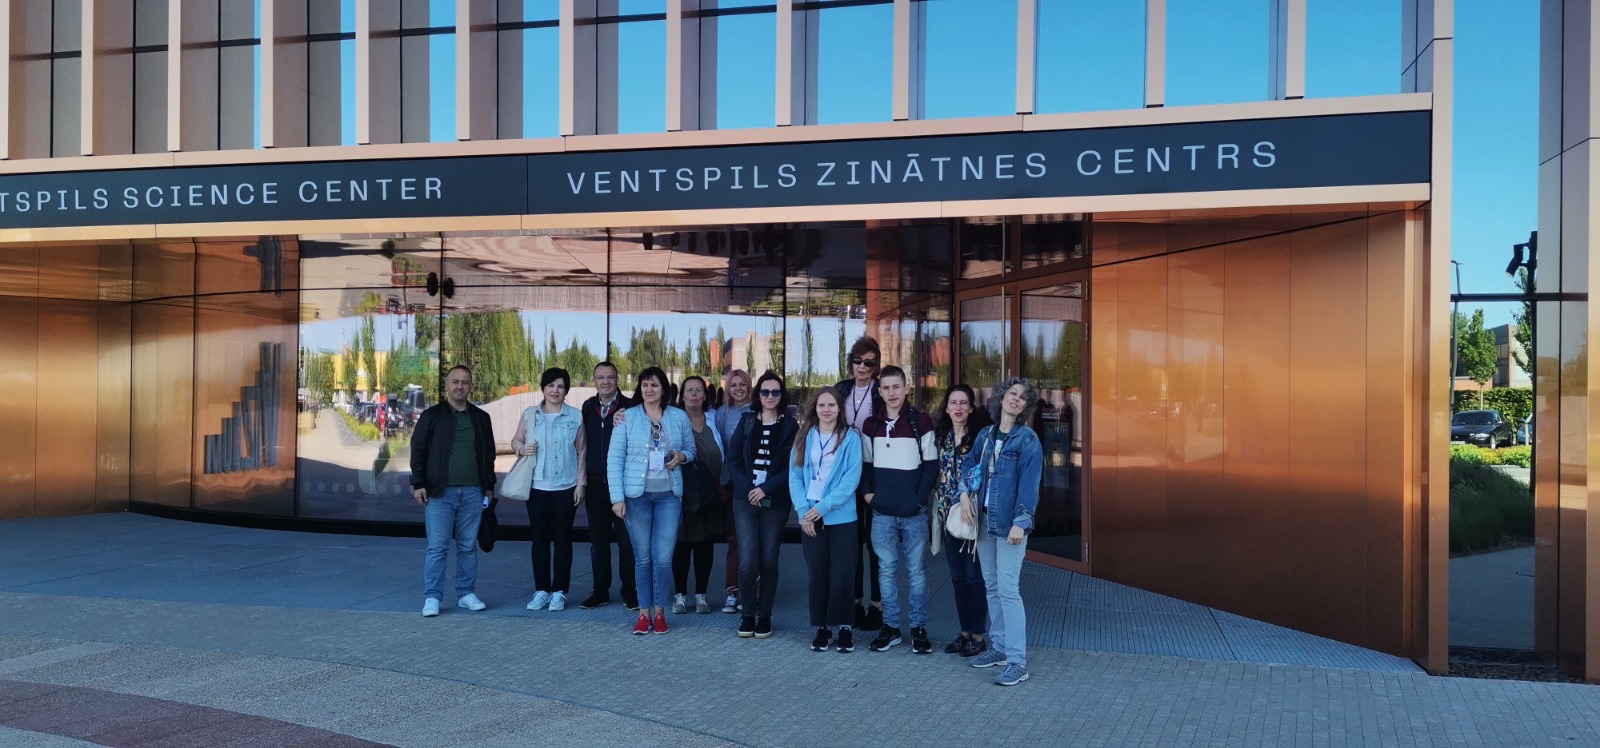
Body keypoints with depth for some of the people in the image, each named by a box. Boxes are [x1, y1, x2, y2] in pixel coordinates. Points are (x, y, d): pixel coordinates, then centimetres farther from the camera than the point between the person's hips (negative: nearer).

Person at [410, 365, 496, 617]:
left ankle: (466, 594, 16)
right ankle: (432, 597, 3)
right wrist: (418, 484, -5)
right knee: (437, 547, -3)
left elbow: (488, 454, 16)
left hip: (473, 493, 3)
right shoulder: (432, 416, 3)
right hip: (440, 492, -3)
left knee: (468, 547, 8)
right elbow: (418, 451, 1)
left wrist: (489, 486, 12)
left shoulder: (480, 418, 12)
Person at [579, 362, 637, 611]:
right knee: (598, 540, 11)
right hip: (595, 484, 4)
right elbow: (584, 443, 13)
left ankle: (629, 592, 10)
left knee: (626, 540, 1)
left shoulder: (629, 407, -4)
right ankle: (600, 591, 20)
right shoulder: (588, 407, 9)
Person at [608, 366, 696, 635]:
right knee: (642, 557, 5)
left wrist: (681, 456, -9)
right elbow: (614, 458, -1)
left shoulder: (679, 417, 5)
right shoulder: (627, 417, 1)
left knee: (663, 557, -3)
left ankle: (659, 611, 12)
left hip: (669, 494, 1)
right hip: (636, 495, -1)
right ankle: (644, 613, 16)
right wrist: (617, 497, -7)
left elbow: (691, 450, 16)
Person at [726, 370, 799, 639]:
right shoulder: (746, 422, 8)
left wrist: (766, 489, -13)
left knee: (768, 561, 3)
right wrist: (748, 489, -8)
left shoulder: (789, 426, 3)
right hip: (745, 499, 1)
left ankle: (764, 615, 15)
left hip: (775, 502, -1)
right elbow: (732, 459, 5)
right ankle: (747, 614, 7)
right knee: (748, 560, -8)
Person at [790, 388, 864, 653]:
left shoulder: (850, 437, -3)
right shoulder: (804, 437, 7)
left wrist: (823, 507, -15)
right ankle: (822, 627, 17)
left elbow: (852, 478, -9)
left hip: (841, 517, -2)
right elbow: (795, 475, 3)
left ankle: (844, 628, 12)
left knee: (840, 575, -1)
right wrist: (804, 511, -10)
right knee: (816, 575, 6)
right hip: (810, 518, 3)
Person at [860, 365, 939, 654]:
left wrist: (919, 498, -11)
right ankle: (890, 626, 16)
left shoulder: (922, 423, -3)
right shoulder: (871, 425, 8)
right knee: (887, 570, 8)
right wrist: (868, 492, 0)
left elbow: (932, 465, -3)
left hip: (914, 513, -3)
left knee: (916, 570, 4)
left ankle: (919, 627, 13)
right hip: (882, 512, 3)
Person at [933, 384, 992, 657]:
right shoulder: (940, 436, 8)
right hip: (949, 515, 5)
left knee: (974, 577, 0)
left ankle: (978, 635, 11)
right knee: (957, 577, 11)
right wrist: (940, 510, 10)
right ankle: (965, 631, 21)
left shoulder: (980, 436, -7)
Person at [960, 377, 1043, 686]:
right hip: (984, 520, 7)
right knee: (991, 586, 14)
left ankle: (1017, 662, -8)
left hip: (1009, 522, -7)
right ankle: (999, 646, 26)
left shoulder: (1027, 439, -8)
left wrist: (1020, 522, -21)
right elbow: (969, 464, 23)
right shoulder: (986, 435, 10)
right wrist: (965, 493, 6)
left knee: (1007, 589, -11)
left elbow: (1029, 484, -14)